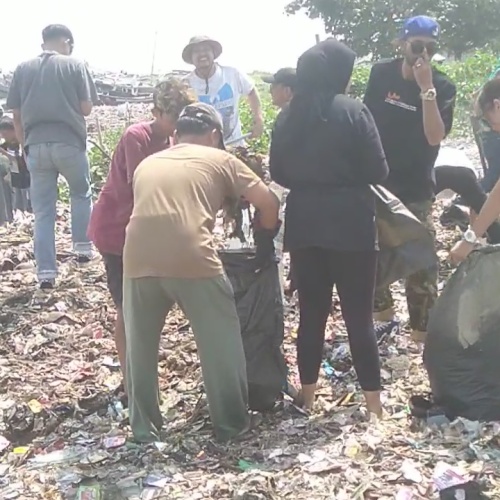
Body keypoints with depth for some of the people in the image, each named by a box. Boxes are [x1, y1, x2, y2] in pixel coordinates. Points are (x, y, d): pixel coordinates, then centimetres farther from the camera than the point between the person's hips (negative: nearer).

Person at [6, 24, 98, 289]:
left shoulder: (22, 69, 10)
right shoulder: (75, 65, 1)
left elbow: (16, 115, 9)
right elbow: (86, 108, 0)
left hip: (36, 144, 2)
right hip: (69, 142, -2)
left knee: (42, 210, 7)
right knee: (81, 194, 24)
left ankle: (46, 271, 4)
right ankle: (83, 245, 21)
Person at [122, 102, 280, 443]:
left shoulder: (148, 163, 28)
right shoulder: (219, 159, 18)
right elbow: (268, 203, 15)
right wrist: (264, 239, 33)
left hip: (139, 259, 3)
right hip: (192, 259, -3)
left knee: (140, 347, 19)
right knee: (221, 345, 14)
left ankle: (144, 428, 27)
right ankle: (232, 423, 24)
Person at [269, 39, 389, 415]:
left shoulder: (289, 117, 7)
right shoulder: (354, 111, -8)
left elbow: (278, 173, 12)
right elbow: (377, 171, -8)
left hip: (304, 224, 4)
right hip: (350, 224, -4)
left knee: (311, 312, 13)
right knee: (359, 315, 3)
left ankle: (307, 396, 22)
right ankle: (374, 402, 8)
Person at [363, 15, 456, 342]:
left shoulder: (443, 86, -10)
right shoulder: (381, 74, -3)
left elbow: (435, 137, -21)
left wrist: (427, 88, -26)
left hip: (416, 187, -3)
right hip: (376, 179, 3)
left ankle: (424, 333, 6)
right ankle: (384, 315, 33)